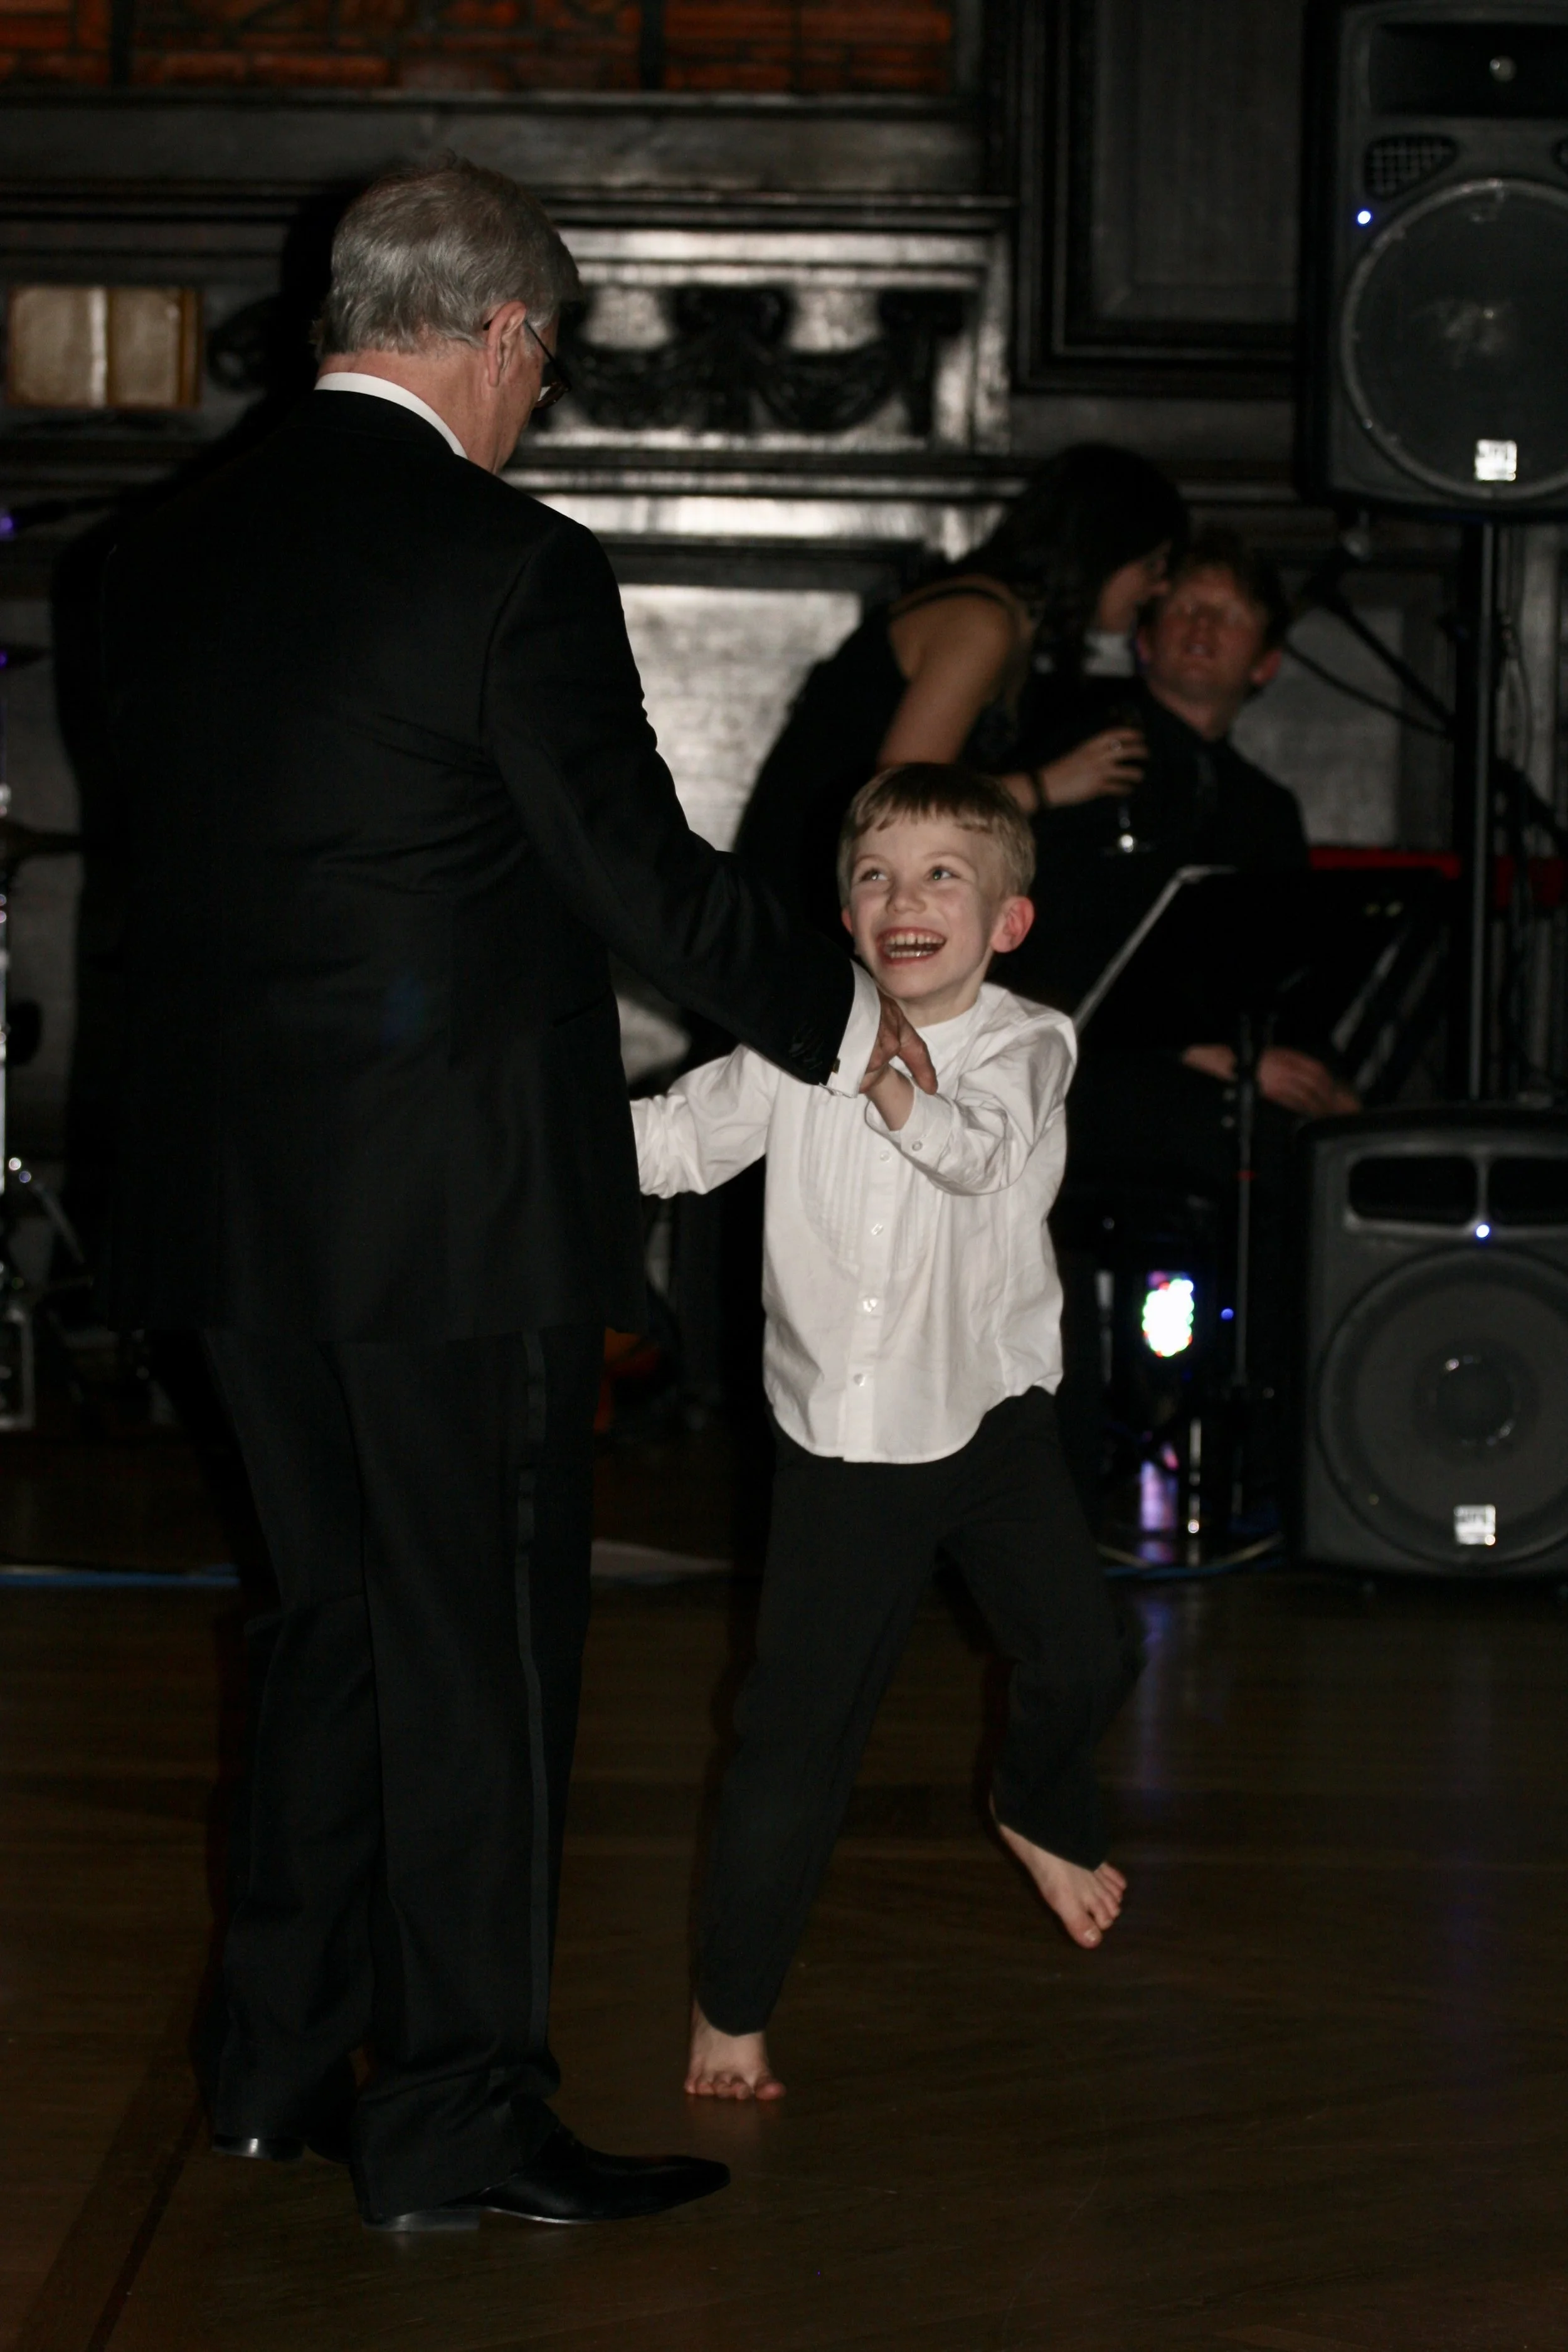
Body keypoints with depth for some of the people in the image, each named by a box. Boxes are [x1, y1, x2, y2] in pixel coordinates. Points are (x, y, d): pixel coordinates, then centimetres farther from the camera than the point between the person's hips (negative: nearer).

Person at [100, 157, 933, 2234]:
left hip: (236, 1190, 7)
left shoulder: (170, 559, 5)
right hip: (464, 1201, -7)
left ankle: (287, 2062, 26)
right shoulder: (512, 570, -15)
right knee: (480, 1649, 3)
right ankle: (456, 2120, 9)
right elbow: (641, 874, -12)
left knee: (338, 1611, 19)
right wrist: (843, 1020, 3)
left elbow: (175, 838, 12)